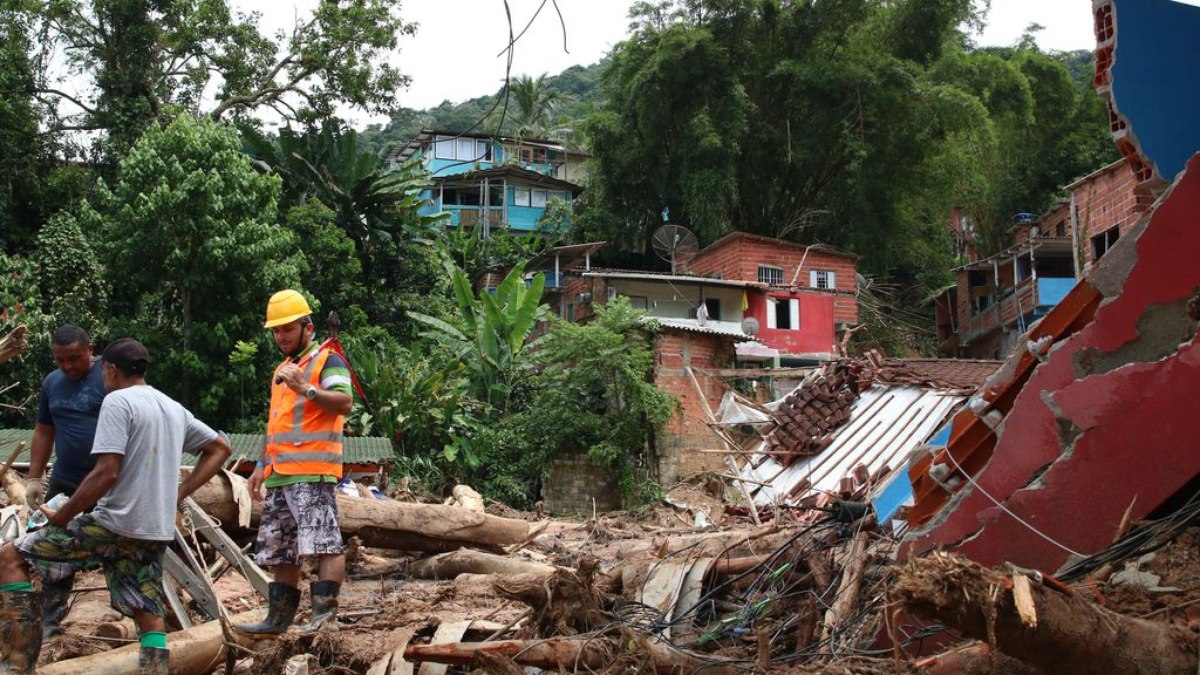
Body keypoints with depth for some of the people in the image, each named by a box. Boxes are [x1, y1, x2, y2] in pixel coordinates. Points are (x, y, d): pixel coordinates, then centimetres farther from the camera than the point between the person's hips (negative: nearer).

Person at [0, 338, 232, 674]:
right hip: (155, 531, 7)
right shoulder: (174, 408, 15)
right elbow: (220, 449, 23)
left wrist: (59, 518, -8)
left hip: (116, 524, -7)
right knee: (148, 613, 11)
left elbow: (106, 473, -18)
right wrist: (179, 492, 17)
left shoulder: (118, 401, -9)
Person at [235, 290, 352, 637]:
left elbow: (344, 402, -17)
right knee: (279, 550, 11)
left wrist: (307, 388, -25)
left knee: (324, 543, -15)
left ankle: (323, 614, -15)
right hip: (279, 476, 9)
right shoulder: (281, 370, 26)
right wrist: (261, 467, 25)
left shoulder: (327, 360, -1)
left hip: (313, 472, -9)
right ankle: (279, 618, 17)